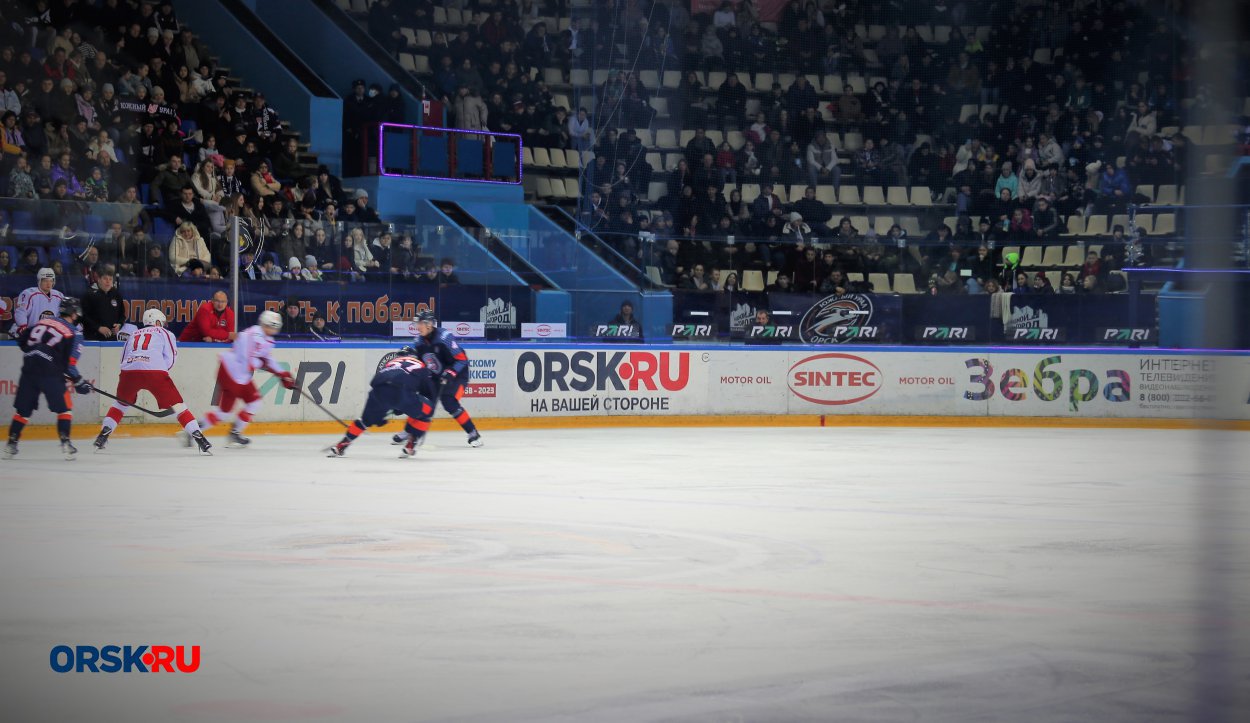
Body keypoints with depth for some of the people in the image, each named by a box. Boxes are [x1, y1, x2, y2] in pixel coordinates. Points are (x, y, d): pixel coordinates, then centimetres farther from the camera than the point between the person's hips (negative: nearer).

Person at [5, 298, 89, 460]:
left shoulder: (43, 321, 14)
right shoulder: (73, 334, 0)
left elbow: (22, 339, 16)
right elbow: (69, 364, -6)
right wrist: (79, 382, 5)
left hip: (29, 370, 5)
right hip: (50, 373, -5)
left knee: (23, 409, 14)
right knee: (64, 408, 7)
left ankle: (11, 444, 12)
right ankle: (65, 442, -3)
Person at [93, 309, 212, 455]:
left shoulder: (134, 335, 32)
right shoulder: (165, 333, 21)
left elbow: (124, 359, 27)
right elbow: (170, 359, 10)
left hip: (129, 371, 3)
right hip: (155, 371, -3)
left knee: (121, 403, 27)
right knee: (177, 404, 4)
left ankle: (102, 437, 21)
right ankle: (198, 437, -4)